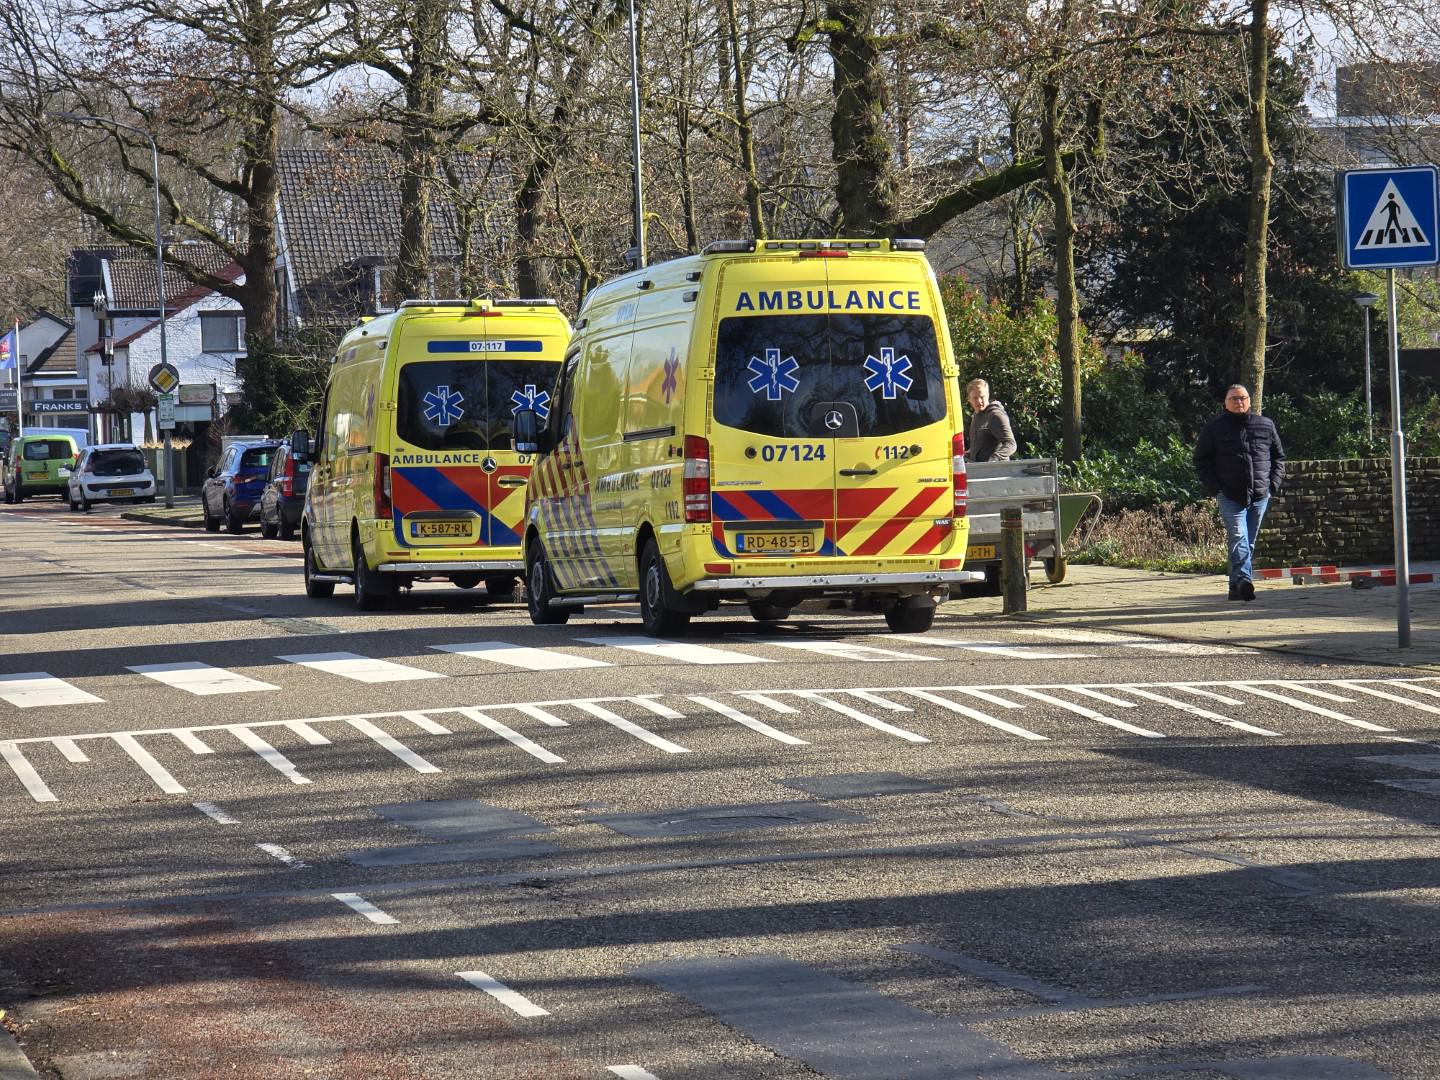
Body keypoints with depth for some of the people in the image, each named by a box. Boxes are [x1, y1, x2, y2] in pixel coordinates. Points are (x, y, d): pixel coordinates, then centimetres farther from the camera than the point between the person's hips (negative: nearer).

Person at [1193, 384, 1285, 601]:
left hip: (1259, 496, 4)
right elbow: (1201, 461, 7)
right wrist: (1215, 488, -4)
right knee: (1238, 538, -20)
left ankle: (1237, 586, 15)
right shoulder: (1214, 428, 4)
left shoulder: (1266, 426, 12)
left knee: (1249, 542, 7)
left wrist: (1273, 484, 6)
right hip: (1230, 496, -4)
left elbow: (1278, 457, 19)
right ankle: (1243, 581, -32)